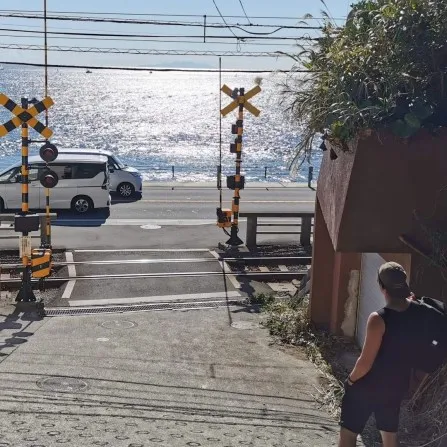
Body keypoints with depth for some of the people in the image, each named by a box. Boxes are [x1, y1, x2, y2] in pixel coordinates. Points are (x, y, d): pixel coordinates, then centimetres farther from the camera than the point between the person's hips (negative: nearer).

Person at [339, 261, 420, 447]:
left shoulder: (379, 319, -28)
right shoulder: (417, 311, -10)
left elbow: (366, 362, -23)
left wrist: (351, 380, -5)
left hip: (368, 387, -6)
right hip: (397, 385, 6)